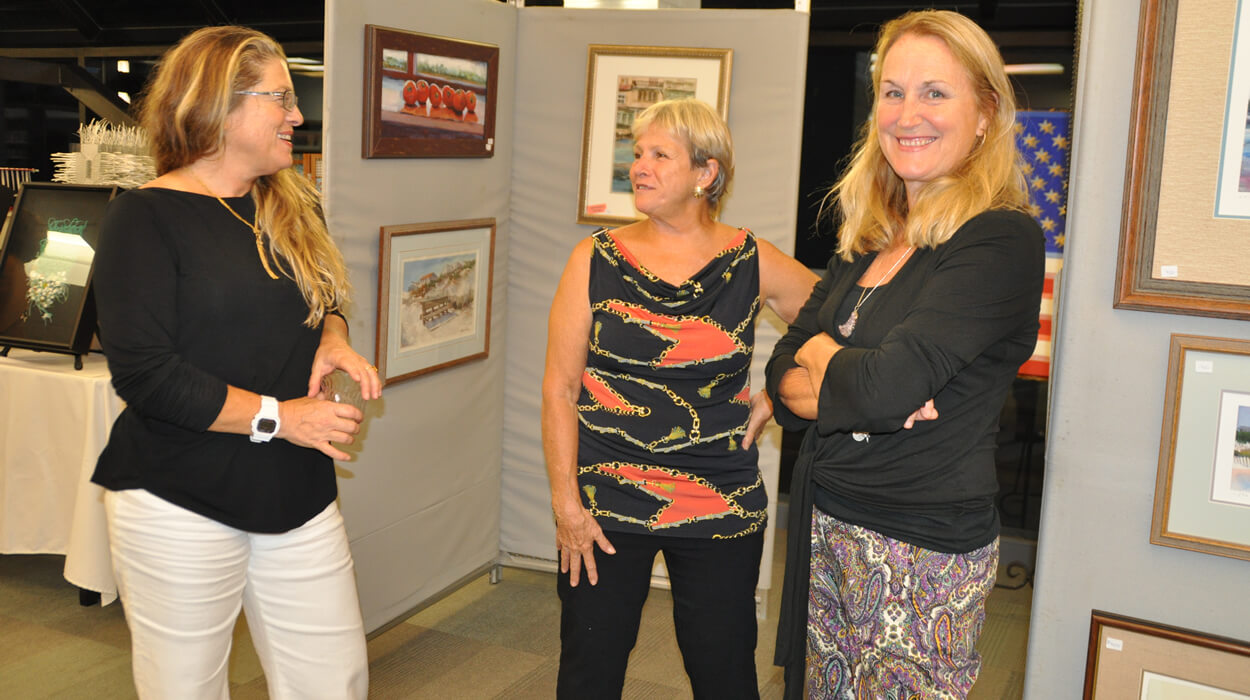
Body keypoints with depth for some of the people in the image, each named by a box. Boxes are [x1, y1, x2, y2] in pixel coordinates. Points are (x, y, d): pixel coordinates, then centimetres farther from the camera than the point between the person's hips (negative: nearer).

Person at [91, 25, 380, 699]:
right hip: (180, 506, -5)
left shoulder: (294, 207, 10)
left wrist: (333, 338, -1)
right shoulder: (145, 218, -9)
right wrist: (276, 416, -18)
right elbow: (143, 373, -16)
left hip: (298, 494, 6)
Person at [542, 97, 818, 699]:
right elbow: (559, 389, -2)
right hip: (605, 505, 0)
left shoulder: (753, 264, -2)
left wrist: (772, 399, 0)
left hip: (722, 508, 0)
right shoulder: (596, 260, -2)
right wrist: (566, 501, -6)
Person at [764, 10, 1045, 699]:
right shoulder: (866, 243, 8)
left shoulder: (1003, 241, -14)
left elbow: (888, 383, -24)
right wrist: (853, 390, -15)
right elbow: (780, 374, 5)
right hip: (826, 529, 7)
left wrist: (819, 358, -4)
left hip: (923, 552, -7)